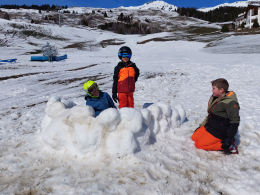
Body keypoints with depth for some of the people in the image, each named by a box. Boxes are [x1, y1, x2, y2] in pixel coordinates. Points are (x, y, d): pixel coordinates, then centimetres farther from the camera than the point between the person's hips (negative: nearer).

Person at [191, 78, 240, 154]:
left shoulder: (230, 103, -22)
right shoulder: (214, 98, 7)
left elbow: (234, 121, -22)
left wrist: (229, 138, -26)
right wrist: (201, 126, 20)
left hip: (218, 132, -10)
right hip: (209, 126, 10)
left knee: (199, 144, -12)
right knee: (194, 137, 10)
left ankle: (229, 146, -7)